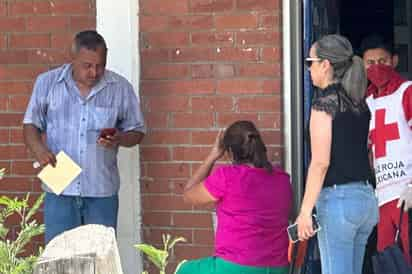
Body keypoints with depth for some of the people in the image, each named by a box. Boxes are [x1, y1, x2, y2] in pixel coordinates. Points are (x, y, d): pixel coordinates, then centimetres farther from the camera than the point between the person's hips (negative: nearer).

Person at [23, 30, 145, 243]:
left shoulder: (121, 88, 2)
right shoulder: (47, 83, 3)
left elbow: (136, 132, 9)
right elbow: (31, 125, 8)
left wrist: (119, 139, -14)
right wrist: (38, 149, -13)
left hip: (102, 192, 0)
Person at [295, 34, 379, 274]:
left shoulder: (324, 104, -10)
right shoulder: (360, 104, 11)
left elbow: (320, 162, -15)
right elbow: (367, 152, 14)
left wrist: (305, 211, -14)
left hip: (337, 198, -8)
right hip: (366, 198, 8)